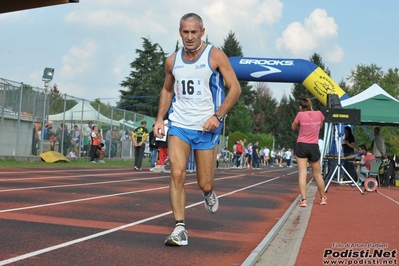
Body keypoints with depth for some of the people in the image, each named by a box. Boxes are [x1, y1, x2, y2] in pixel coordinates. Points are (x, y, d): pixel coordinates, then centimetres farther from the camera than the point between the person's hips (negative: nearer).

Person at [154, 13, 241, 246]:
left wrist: (218, 116, -18)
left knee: (205, 184, 2)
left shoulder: (215, 56, -6)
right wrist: (160, 119, 9)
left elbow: (235, 89, -8)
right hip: (179, 126, 3)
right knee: (177, 174, -13)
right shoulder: (172, 61, 6)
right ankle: (180, 228, -8)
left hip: (207, 128, -3)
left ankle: (208, 192, 40)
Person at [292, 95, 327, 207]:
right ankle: (323, 198, 27)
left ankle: (303, 200, -12)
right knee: (317, 174, 15)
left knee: (302, 173, -4)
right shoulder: (319, 114, -3)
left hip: (302, 146, -2)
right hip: (314, 147, 2)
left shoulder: (300, 114, -10)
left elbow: (293, 127, 6)